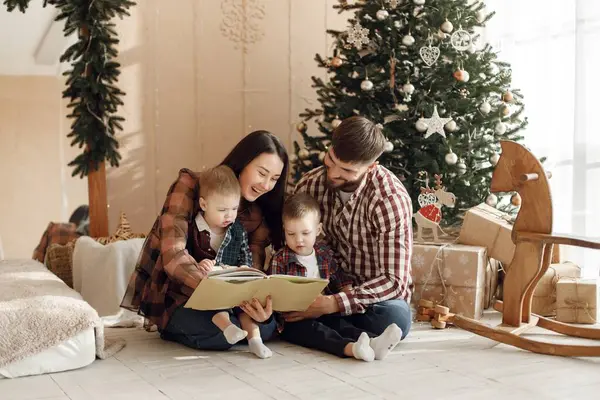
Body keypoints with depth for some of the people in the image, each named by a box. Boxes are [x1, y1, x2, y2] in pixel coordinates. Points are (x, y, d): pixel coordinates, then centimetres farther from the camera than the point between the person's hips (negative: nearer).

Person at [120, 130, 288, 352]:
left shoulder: (258, 215, -1)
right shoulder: (191, 185, -18)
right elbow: (173, 256, -30)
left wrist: (260, 304, -36)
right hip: (170, 293, -6)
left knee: (266, 326, -18)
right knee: (222, 332, -31)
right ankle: (172, 326, 1)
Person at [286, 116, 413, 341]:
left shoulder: (392, 200, -23)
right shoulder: (310, 185, -8)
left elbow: (394, 280, -24)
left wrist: (333, 304, -35)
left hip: (378, 295, -3)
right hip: (331, 286, 3)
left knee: (395, 319, -36)